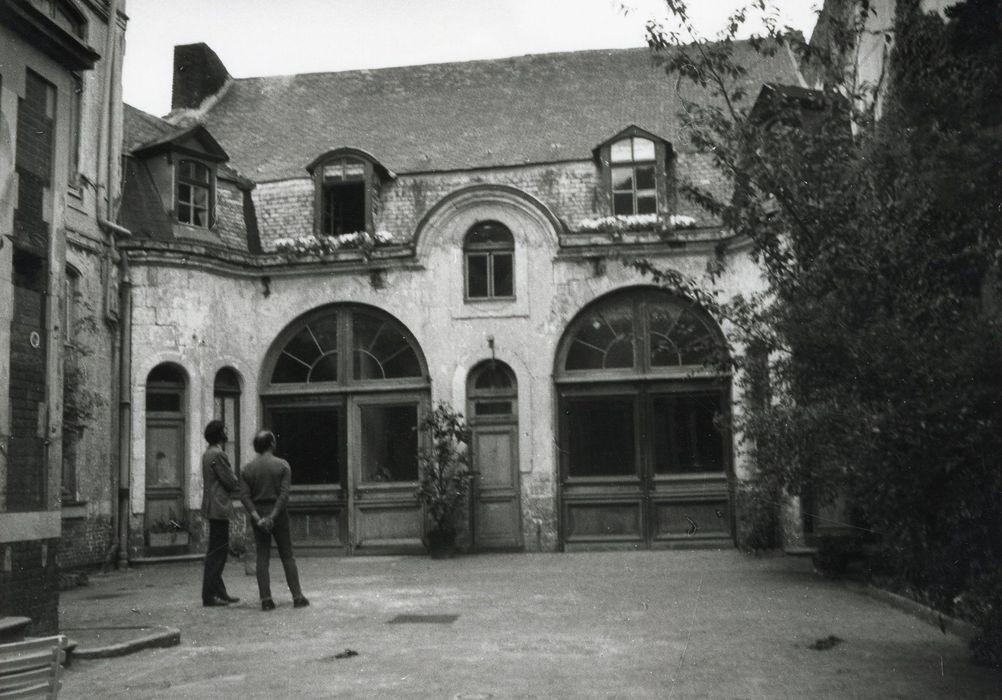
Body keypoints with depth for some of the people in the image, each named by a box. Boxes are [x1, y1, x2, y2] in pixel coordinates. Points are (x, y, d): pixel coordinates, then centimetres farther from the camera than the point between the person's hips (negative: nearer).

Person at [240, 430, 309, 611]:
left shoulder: (247, 469, 3)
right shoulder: (282, 465, -4)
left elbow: (244, 496, -7)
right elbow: (284, 494, -14)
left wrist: (257, 518, -12)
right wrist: (273, 517, -15)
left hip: (258, 515, 2)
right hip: (278, 514, -2)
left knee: (262, 558, 5)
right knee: (287, 556, 5)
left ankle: (266, 599, -1)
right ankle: (297, 596, 3)